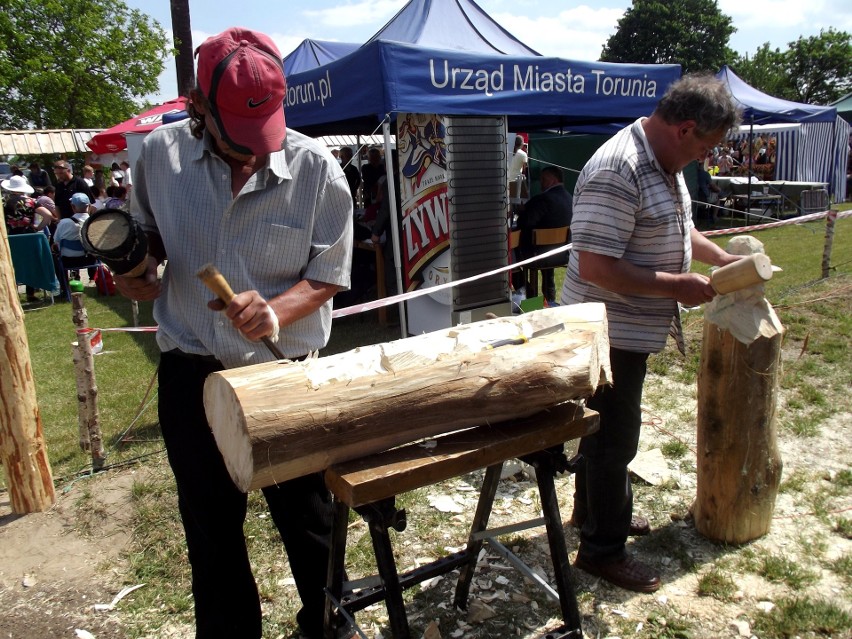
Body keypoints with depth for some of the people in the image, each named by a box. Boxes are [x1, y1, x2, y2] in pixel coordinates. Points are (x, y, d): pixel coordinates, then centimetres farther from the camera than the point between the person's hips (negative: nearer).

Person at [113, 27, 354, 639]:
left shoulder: (317, 169, -13)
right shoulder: (159, 153, -4)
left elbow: (329, 275, -7)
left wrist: (275, 310, -26)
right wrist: (136, 266, -8)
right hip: (191, 376, 2)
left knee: (307, 518, 16)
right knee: (211, 526, 18)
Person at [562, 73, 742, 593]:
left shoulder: (667, 164, 8)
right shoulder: (617, 173, -26)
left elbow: (675, 226, 25)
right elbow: (596, 267, -31)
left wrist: (721, 258, 14)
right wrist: (677, 287, -24)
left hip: (634, 329, 10)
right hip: (609, 331, -10)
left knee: (614, 427, 23)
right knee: (614, 436, 2)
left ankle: (600, 510, 43)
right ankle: (602, 548, 20)